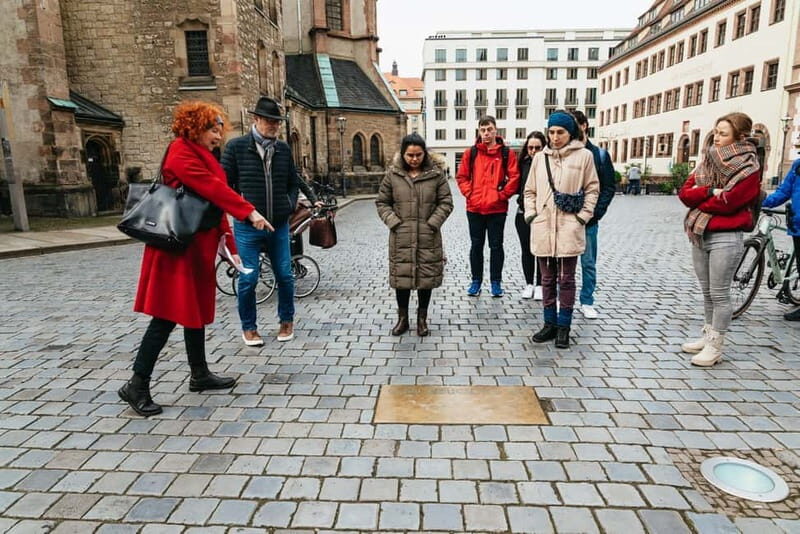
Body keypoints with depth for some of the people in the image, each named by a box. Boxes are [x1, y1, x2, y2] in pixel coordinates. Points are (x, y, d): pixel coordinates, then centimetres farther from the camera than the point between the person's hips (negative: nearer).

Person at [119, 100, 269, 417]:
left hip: (199, 245, 10)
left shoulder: (201, 155, 18)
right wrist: (249, 212, -28)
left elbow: (215, 201, 15)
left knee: (196, 310, 15)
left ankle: (200, 375, 26)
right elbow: (213, 188, -24)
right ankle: (137, 385, 5)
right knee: (168, 315, -6)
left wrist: (228, 243, 11)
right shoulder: (182, 153, -11)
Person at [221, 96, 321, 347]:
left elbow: (293, 182, 16)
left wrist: (290, 205, 3)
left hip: (279, 226, 3)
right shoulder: (236, 147, -4)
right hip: (247, 226, -3)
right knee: (248, 279, 2)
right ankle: (248, 327, 22)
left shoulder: (283, 149, 7)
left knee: (285, 276, 9)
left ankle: (287, 321, 30)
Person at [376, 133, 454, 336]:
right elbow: (382, 202, 7)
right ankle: (402, 318, 26)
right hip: (401, 238, 1)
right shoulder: (393, 173, 1)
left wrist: (432, 223, -9)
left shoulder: (436, 173, -1)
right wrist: (393, 222, -6)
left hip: (428, 237, 0)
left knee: (427, 277, 8)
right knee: (401, 277, 8)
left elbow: (446, 202, 1)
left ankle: (422, 318, 27)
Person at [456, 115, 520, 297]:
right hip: (474, 208, 2)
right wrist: (469, 193, -4)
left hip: (497, 208, -2)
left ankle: (496, 282, 18)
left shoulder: (507, 153, 0)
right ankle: (476, 280, 22)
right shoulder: (471, 152, 4)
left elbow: (514, 177, -2)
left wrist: (502, 194, -8)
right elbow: (461, 176, 7)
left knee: (496, 246, 7)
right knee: (476, 245, 10)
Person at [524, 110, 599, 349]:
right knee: (548, 280, 12)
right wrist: (530, 214, 4)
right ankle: (550, 324, 24)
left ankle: (563, 327, 16)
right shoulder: (539, 158, 9)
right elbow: (530, 190, 15)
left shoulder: (584, 156, 0)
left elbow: (592, 189, 4)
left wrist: (583, 216, -4)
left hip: (569, 228, -3)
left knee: (566, 280, 4)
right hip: (543, 228, 3)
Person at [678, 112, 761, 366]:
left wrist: (699, 199, -4)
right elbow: (685, 192, 2)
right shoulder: (709, 161, 13)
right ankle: (708, 336, 26)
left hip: (725, 238, -7)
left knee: (719, 294, -1)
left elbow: (727, 202, -18)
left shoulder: (748, 168, -7)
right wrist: (710, 191, -14)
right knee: (707, 292, 15)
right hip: (699, 235, 7)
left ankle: (715, 347, 7)